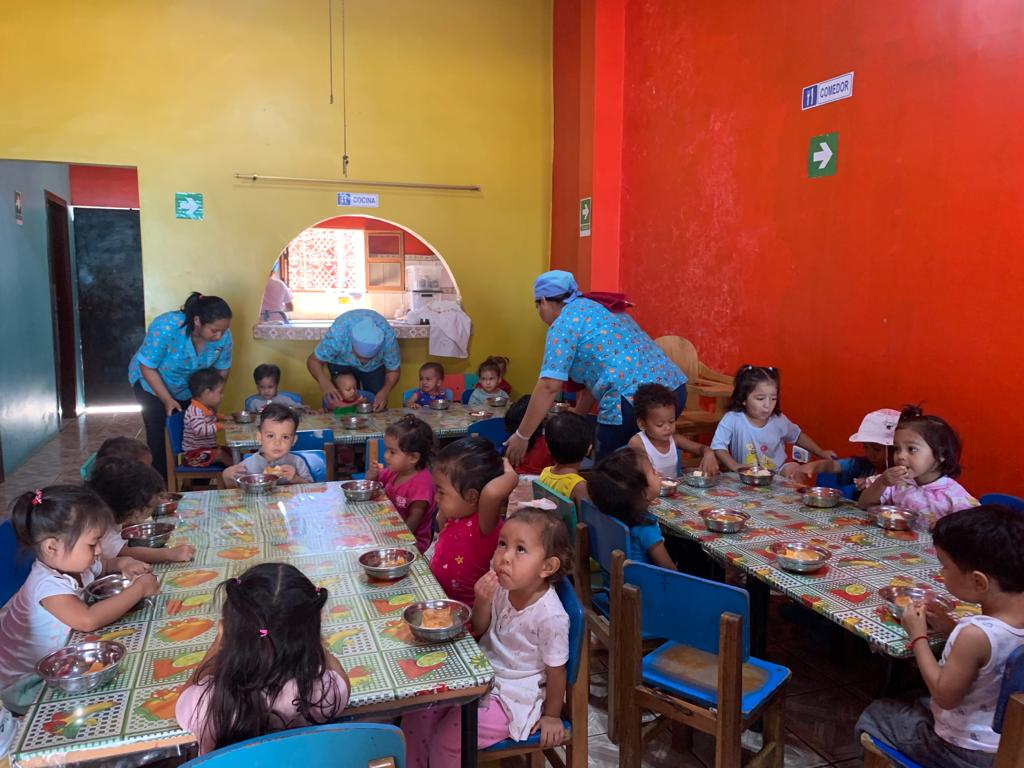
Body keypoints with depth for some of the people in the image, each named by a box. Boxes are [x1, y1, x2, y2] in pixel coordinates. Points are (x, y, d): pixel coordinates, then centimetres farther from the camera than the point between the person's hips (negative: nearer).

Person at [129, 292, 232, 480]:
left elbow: (223, 370, -7)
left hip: (190, 389, 4)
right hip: (152, 383, -3)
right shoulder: (166, 327, -36)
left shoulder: (223, 336, -24)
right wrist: (168, 400, -27)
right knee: (159, 437, -11)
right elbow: (147, 367, -24)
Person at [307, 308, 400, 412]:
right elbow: (313, 360, -27)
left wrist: (384, 392, -40)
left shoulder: (388, 338, -37)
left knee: (377, 406, -5)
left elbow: (393, 370, -21)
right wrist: (323, 381, -47)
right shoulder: (337, 334, -40)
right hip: (341, 362, -1)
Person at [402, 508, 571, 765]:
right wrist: (482, 601, -17)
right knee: (419, 714, 2)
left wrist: (552, 716, -1)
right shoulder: (502, 588, -10)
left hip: (513, 696, -6)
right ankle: (414, 764, 25)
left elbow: (556, 671, -13)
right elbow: (480, 630, 4)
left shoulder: (550, 616, -27)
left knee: (449, 737, -13)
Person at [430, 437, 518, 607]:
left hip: (464, 609, -8)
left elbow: (491, 493, -46)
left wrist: (510, 476, -28)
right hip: (440, 596, 8)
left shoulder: (484, 525, -24)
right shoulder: (457, 515, 2)